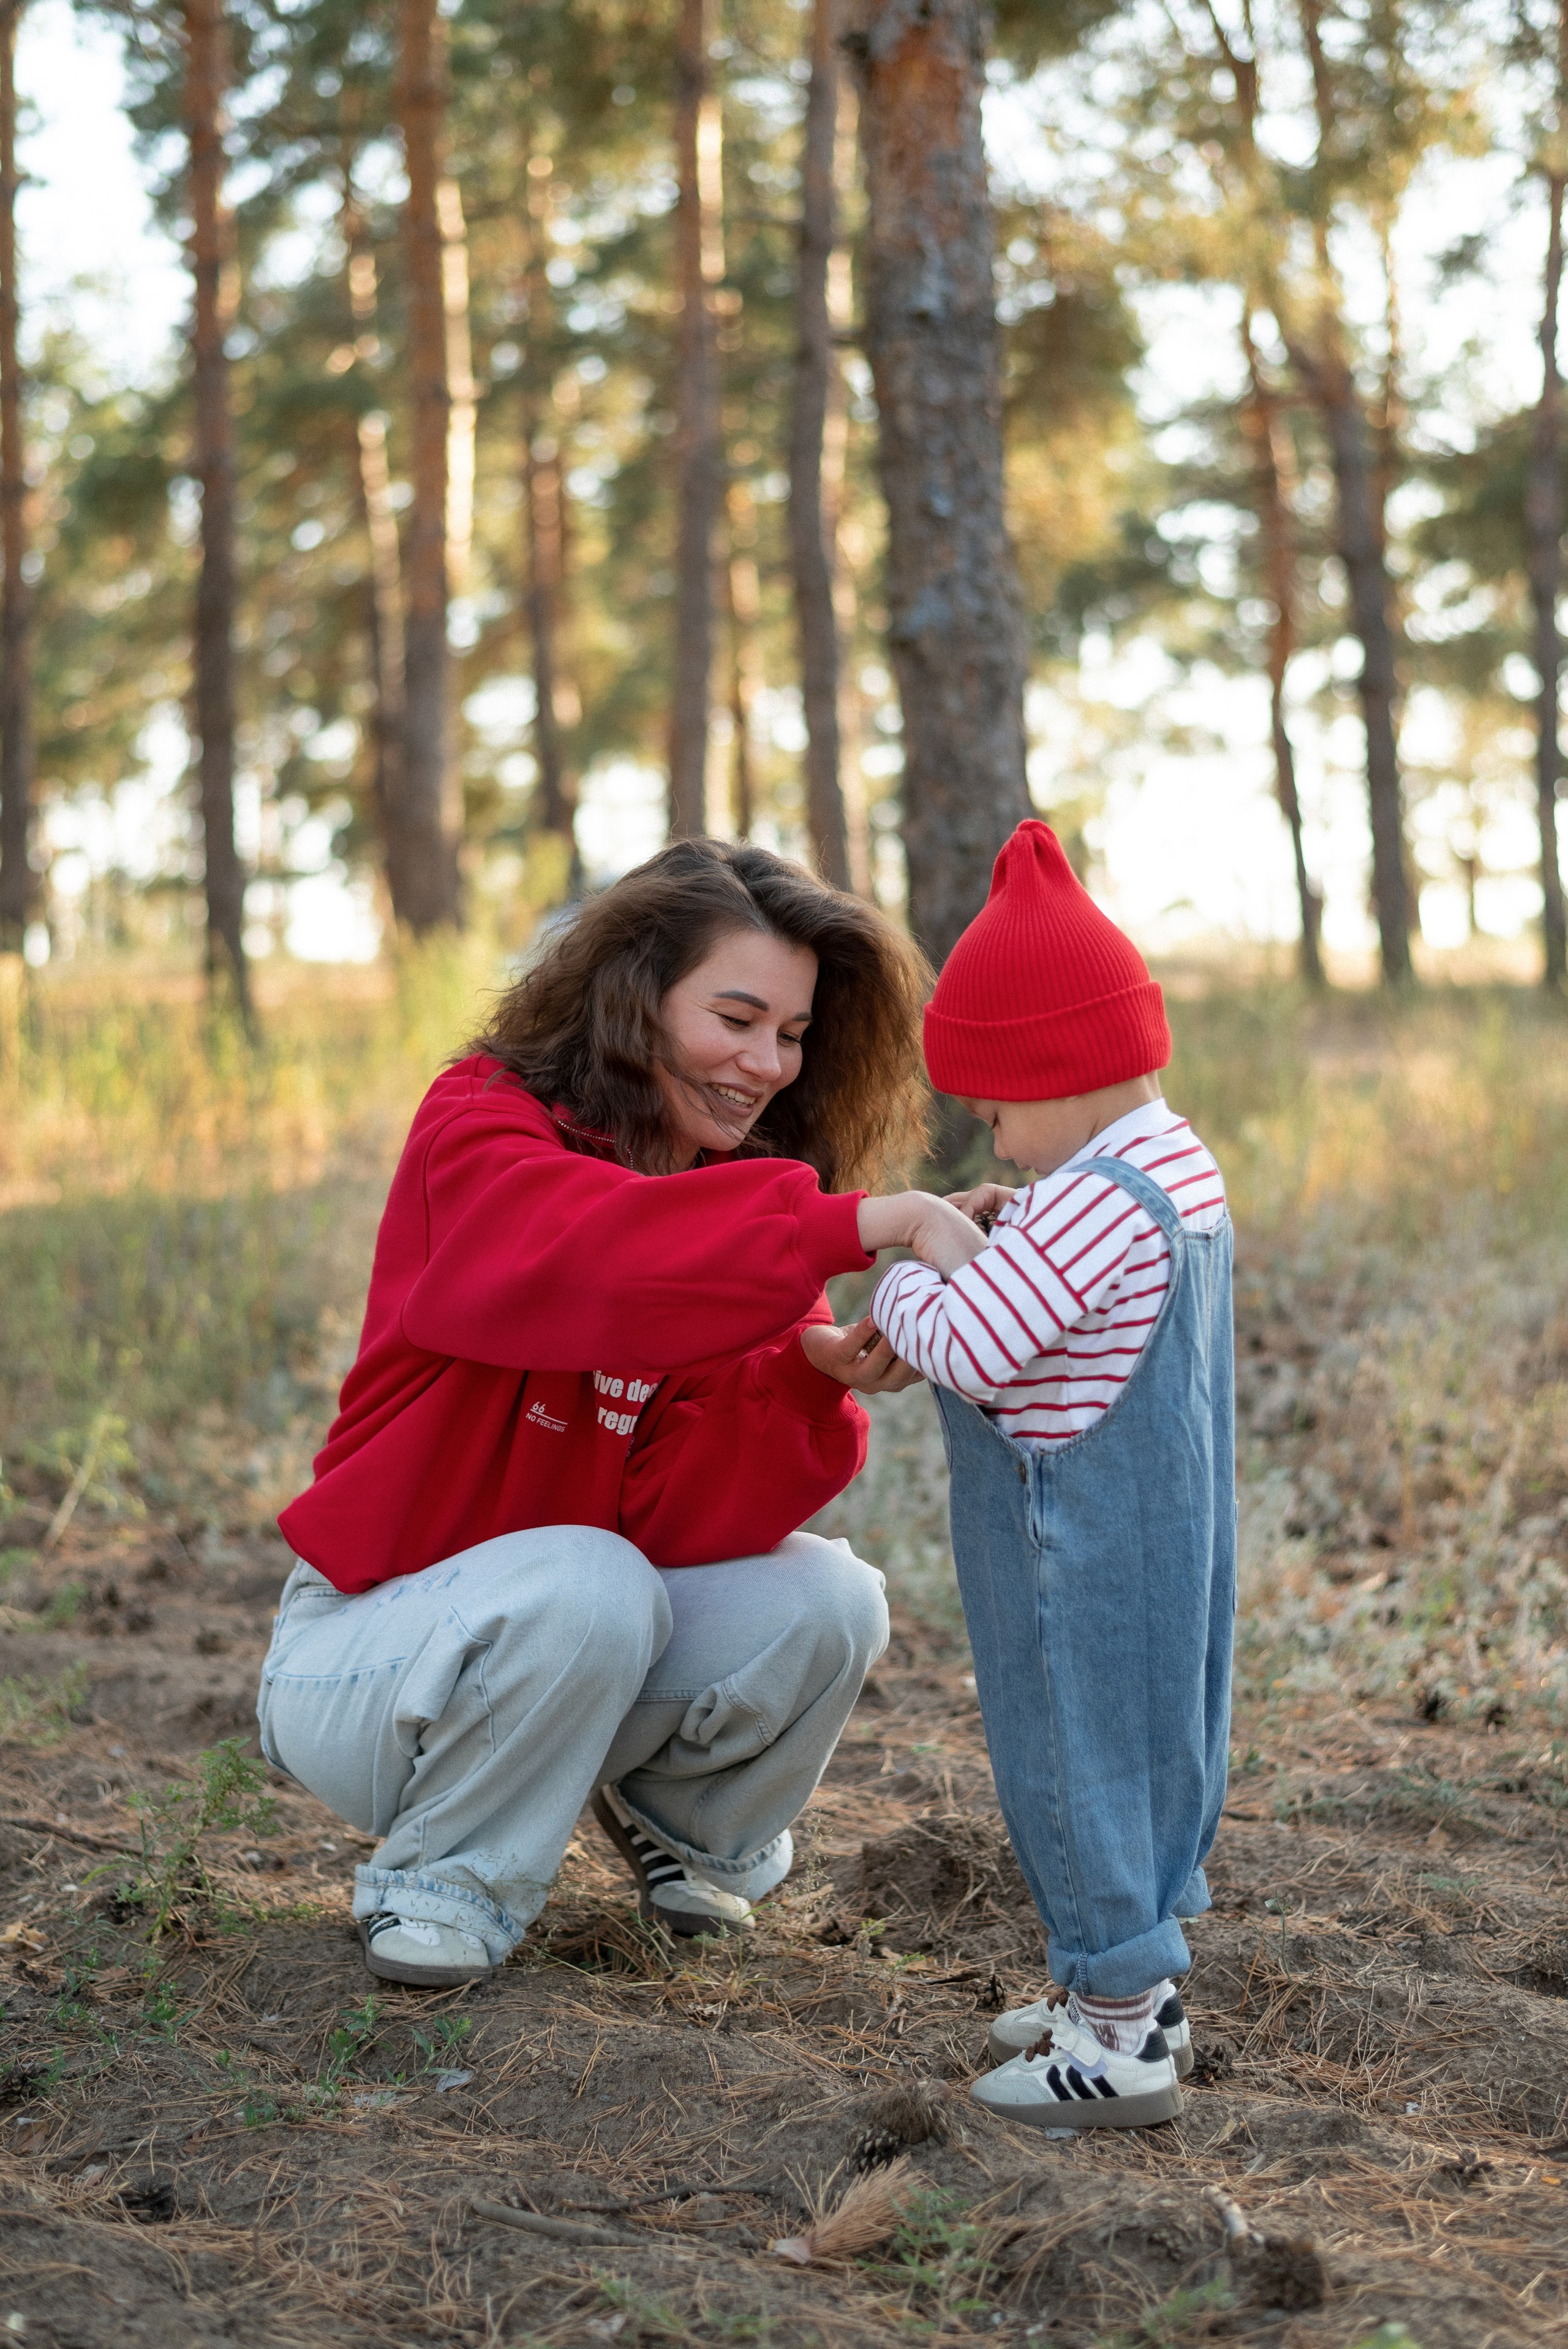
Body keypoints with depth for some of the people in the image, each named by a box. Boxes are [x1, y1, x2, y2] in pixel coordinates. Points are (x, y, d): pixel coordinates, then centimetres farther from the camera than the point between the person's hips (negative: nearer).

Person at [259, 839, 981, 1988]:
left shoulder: (760, 1199, -1)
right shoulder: (478, 1132, -15)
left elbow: (680, 1515, -14)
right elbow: (583, 1254, -42)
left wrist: (816, 1376, -32)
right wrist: (852, 1226, -50)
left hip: (583, 1636, 5)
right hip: (367, 1651, -5)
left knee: (829, 1603, -18)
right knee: (587, 1584, -34)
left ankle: (688, 1820, 13)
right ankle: (444, 1883, -8)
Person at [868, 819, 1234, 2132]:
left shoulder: (1094, 1200, -23)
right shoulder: (1181, 1167, 9)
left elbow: (968, 1349, -27)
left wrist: (911, 1281, -8)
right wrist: (1000, 1236, 4)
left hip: (1085, 1559, -10)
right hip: (1165, 1536, 10)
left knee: (1080, 1757, -1)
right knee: (1144, 1740, 17)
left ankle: (1120, 2036, 6)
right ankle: (1136, 1988, 29)